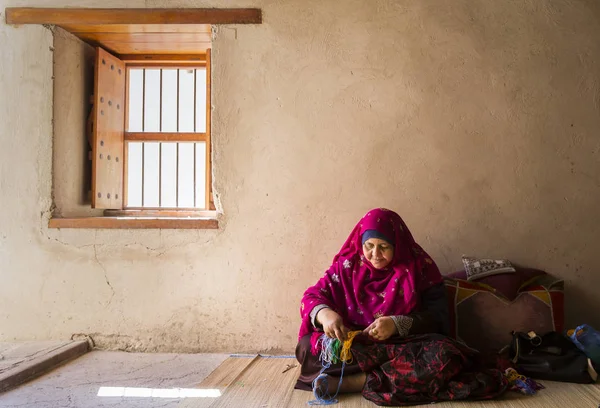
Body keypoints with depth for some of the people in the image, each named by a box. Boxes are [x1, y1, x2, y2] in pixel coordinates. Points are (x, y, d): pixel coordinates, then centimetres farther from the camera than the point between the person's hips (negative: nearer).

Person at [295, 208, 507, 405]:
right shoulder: (348, 264, 2)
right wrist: (324, 314, -26)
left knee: (444, 354, -34)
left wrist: (397, 324, -27)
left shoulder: (419, 266, -3)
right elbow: (311, 297, -1)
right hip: (354, 346, 1)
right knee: (308, 346, -29)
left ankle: (356, 382, -31)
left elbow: (439, 317, -9)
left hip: (404, 346, 0)